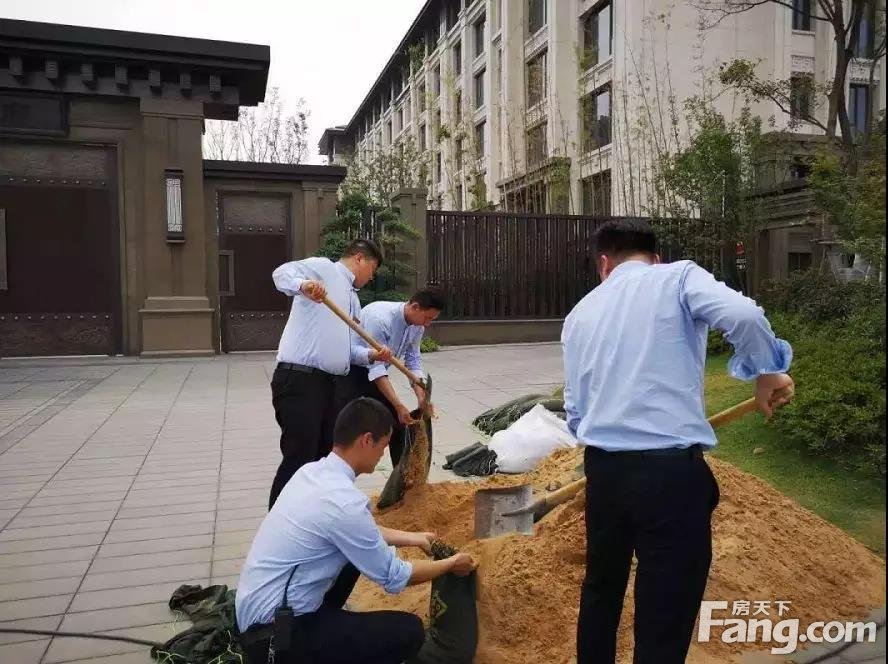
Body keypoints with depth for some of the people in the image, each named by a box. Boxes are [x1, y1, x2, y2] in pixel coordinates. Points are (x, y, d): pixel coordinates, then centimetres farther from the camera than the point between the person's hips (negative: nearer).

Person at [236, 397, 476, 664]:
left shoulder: (312, 471, 0)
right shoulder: (344, 502, -26)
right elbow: (393, 578, -13)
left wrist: (411, 537, 22)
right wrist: (452, 563, 2)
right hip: (274, 634, -9)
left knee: (358, 551, 19)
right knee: (409, 631, -12)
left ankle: (323, 623, 18)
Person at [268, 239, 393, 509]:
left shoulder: (352, 299, 24)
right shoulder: (323, 267, 0)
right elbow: (283, 272, -18)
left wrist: (371, 355, 2)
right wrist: (303, 284, -40)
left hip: (327, 383, 10)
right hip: (298, 380, -9)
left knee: (329, 455, 16)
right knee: (300, 458, -9)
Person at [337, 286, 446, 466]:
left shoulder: (417, 325, -9)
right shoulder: (380, 318, -33)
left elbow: (413, 360, -3)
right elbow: (376, 367, -34)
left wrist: (422, 397, -16)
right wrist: (399, 406, -36)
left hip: (376, 370, 8)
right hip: (350, 370, -8)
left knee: (397, 422, 8)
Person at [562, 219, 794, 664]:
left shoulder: (580, 314, 14)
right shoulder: (678, 276, 1)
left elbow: (575, 412, 14)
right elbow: (742, 315, -19)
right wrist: (767, 372, -2)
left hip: (602, 469, 5)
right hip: (672, 472, -5)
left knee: (600, 589, 25)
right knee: (664, 619, 8)